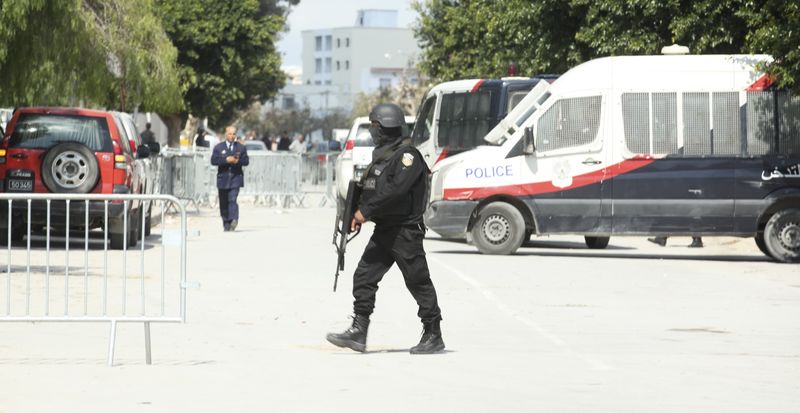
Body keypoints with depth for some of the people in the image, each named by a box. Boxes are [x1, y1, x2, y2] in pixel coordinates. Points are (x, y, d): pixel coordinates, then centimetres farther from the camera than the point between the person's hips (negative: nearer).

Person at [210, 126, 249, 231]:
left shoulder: (241, 147, 10)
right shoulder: (218, 147, 8)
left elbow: (246, 161, 6)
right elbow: (213, 160, -4)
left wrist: (238, 161, -14)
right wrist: (226, 160, -17)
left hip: (236, 178, -1)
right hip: (223, 178, 1)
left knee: (232, 200, -16)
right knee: (224, 202, 5)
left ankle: (233, 220, -23)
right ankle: (226, 223, 15)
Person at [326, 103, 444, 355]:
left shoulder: (407, 155, -13)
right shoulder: (382, 155, 16)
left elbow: (396, 189, -25)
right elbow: (372, 189, 21)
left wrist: (366, 210, -23)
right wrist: (359, 212, 6)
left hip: (406, 230, -9)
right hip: (383, 230, 9)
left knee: (418, 282, -2)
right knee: (364, 276, 3)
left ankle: (433, 336, 6)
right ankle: (358, 332, 3)